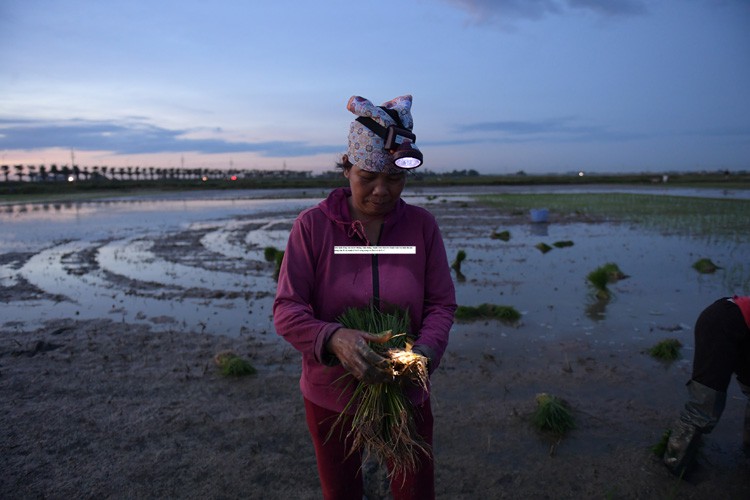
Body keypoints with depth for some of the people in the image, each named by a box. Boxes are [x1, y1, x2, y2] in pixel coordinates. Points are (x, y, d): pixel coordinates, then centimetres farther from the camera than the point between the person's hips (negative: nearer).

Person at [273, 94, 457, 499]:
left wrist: (424, 353, -24)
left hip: (405, 394, 1)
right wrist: (333, 339, -33)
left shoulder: (422, 225, -8)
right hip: (330, 394, 0)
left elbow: (442, 304, -5)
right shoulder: (312, 225, -13)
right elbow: (287, 309, -14)